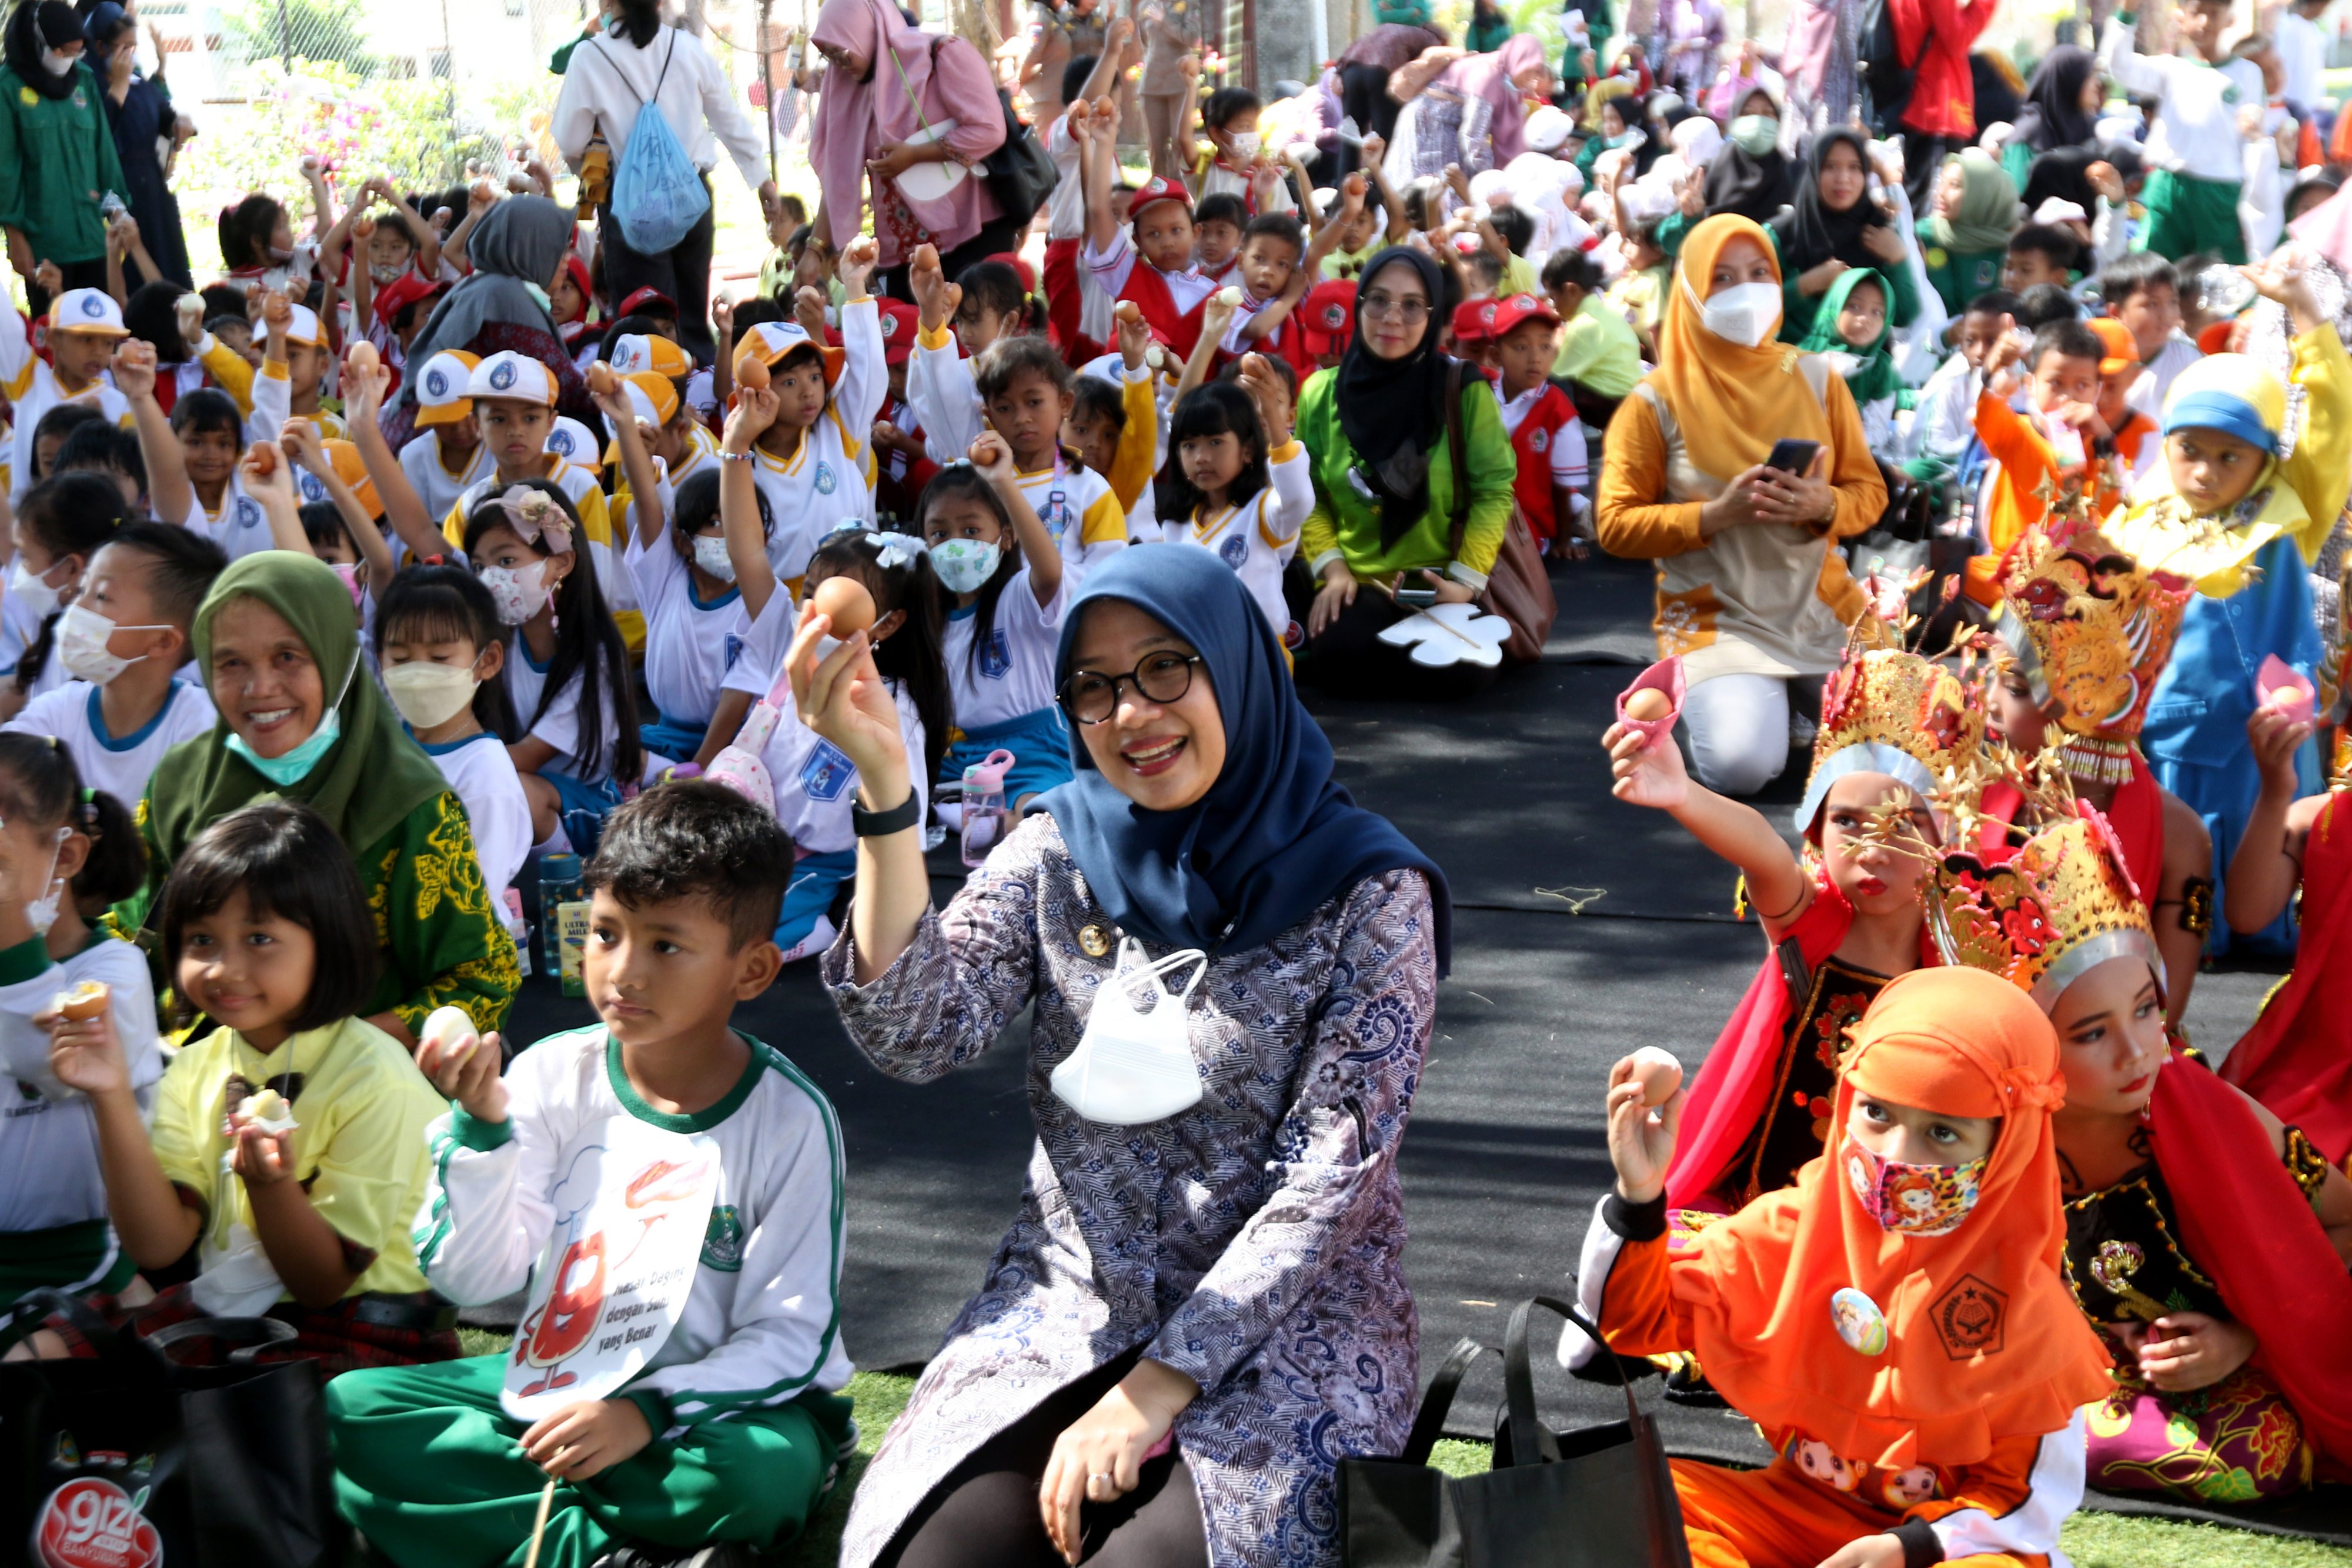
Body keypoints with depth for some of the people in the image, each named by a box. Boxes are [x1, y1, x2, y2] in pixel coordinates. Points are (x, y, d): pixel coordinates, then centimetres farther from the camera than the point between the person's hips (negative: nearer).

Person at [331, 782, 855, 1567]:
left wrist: (648, 1411, -28)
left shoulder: (789, 1119, -13)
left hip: (718, 1394, -4)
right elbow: (475, 1280, -8)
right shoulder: (554, 1076, -5)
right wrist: (481, 1125, -23)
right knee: (350, 1409, -14)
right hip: (565, 1376, 4)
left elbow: (790, 1339, -13)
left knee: (761, 1475, -37)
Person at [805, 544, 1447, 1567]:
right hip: (1070, 1303, 3)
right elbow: (916, 1037, -11)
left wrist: (1153, 1393, -18)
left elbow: (1329, 1178, -12)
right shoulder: (1055, 851, 3)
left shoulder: (1368, 895, -8)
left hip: (1280, 1321, -3)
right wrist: (884, 781, -21)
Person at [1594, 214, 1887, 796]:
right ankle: (1708, 695, 9)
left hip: (1820, 607, 3)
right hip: (1718, 616, -3)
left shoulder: (1814, 379, 4)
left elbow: (1869, 492, 7)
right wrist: (1715, 515, -20)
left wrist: (1824, 507, -16)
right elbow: (1615, 525, -6)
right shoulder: (1657, 400, -6)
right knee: (1742, 766, -27)